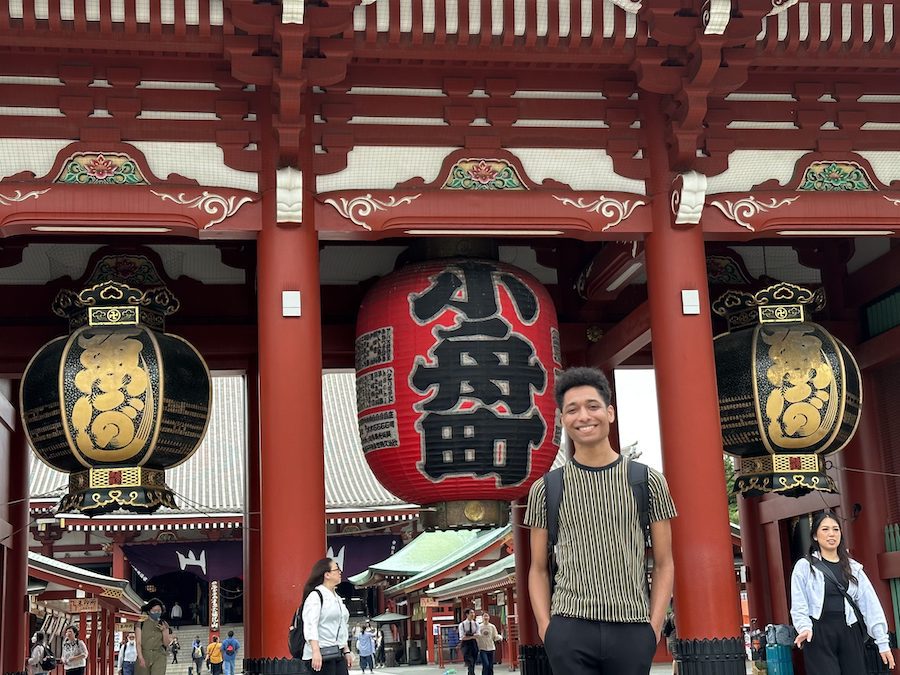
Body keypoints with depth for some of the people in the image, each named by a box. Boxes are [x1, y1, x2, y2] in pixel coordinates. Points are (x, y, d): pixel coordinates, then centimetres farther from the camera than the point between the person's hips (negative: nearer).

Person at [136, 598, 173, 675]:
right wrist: (140, 658, -17)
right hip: (144, 656, 0)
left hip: (159, 657, 1)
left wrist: (164, 631, -9)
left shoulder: (164, 625, 10)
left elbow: (166, 643, 7)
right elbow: (138, 642, -5)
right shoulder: (141, 623, 2)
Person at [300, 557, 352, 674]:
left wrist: (346, 651, 21)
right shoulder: (316, 596, -8)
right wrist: (316, 651, -29)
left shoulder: (337, 598, 20)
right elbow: (310, 625, -19)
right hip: (320, 656, -8)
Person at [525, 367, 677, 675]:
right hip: (570, 629, 0)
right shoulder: (545, 489, 7)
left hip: (632, 628, 0)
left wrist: (654, 626, -2)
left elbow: (663, 563, 8)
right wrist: (545, 626, -2)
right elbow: (539, 569, 11)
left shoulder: (648, 482, 6)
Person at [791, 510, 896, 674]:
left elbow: (870, 604, 7)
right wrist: (804, 627, -23)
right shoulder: (804, 566, 3)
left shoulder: (853, 567, 13)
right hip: (818, 635, -3)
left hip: (849, 633, 4)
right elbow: (799, 605, -4)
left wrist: (882, 641, 1)